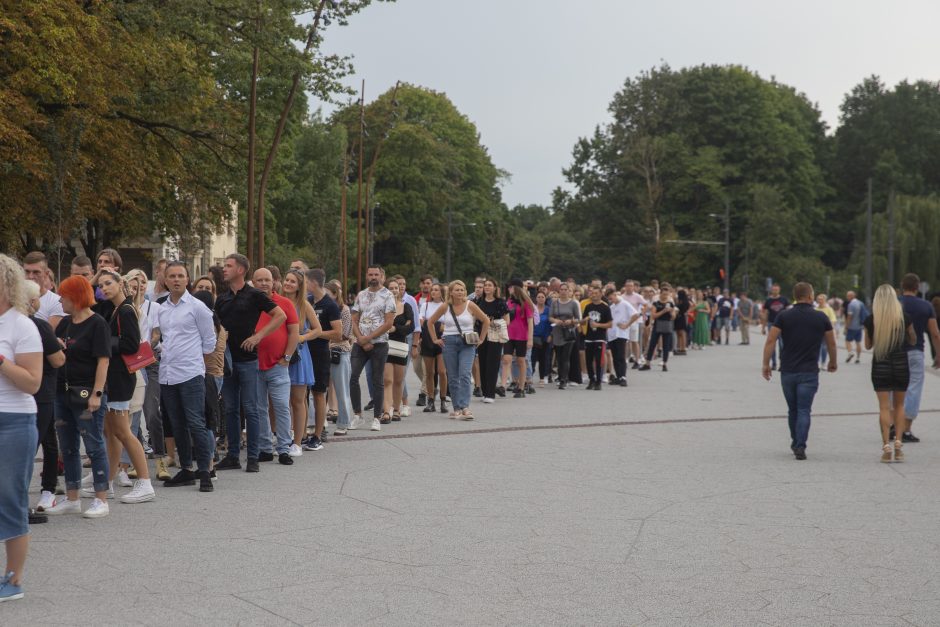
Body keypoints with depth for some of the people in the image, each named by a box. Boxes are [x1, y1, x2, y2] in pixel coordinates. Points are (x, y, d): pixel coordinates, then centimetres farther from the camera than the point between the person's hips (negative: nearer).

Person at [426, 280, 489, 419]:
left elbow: (486, 320, 5)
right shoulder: (445, 307, 4)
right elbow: (430, 322, 15)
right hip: (449, 343, 2)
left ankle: (465, 407, -21)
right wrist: (435, 339, 10)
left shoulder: (470, 306, -2)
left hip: (467, 344, -2)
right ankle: (457, 408, 9)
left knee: (465, 375, -17)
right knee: (453, 378, 3)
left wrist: (480, 339, 2)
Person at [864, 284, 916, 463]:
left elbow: (868, 345, 6)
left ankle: (886, 445, -5)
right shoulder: (904, 318, -5)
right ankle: (898, 442, 4)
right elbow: (913, 341, 9)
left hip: (880, 366, -1)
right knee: (899, 405, 14)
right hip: (901, 366, 1)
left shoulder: (870, 320, -6)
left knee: (884, 407, 2)